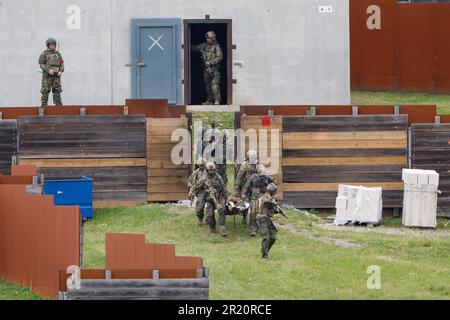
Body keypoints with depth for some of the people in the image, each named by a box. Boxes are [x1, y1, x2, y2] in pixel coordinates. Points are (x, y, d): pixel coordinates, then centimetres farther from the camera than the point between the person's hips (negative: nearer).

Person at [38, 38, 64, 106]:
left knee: (57, 91, 1)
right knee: (45, 92, -3)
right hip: (47, 76, -4)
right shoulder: (44, 54, 1)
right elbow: (41, 64, -4)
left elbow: (62, 64, 13)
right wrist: (48, 70, -18)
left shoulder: (58, 54, 13)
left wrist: (60, 71, -6)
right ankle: (44, 105, 0)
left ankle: (59, 106, 2)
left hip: (56, 76, 4)